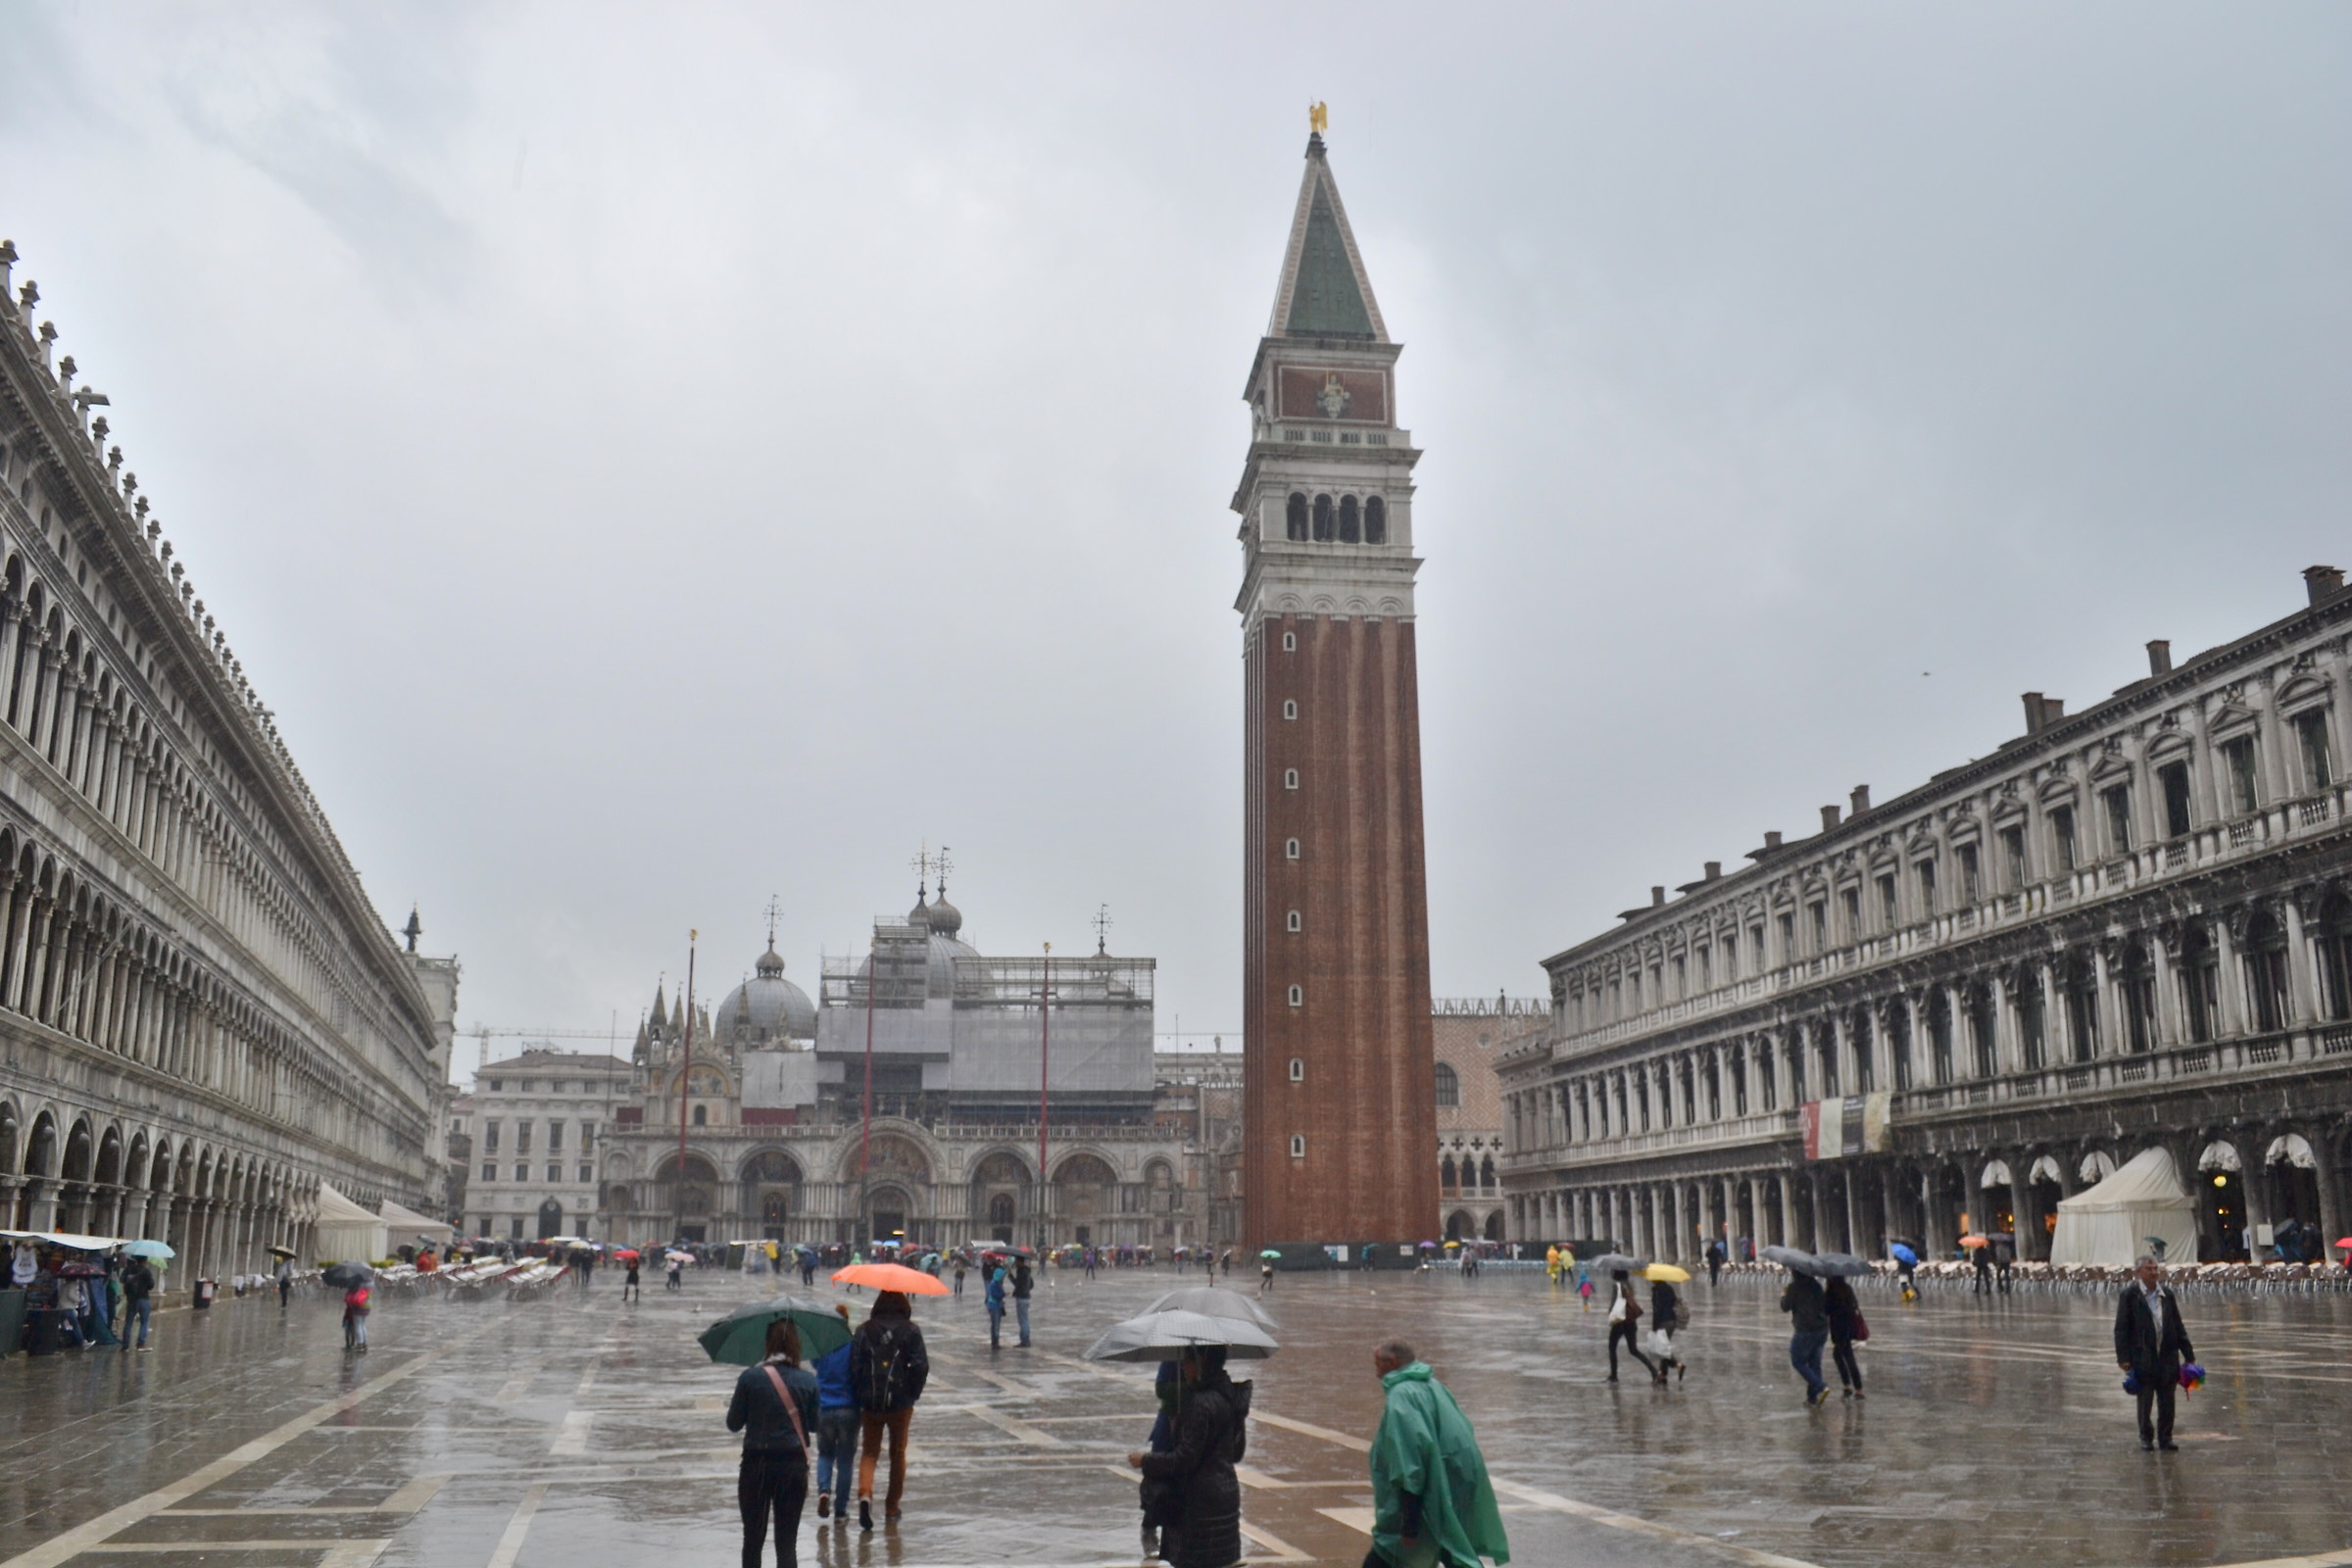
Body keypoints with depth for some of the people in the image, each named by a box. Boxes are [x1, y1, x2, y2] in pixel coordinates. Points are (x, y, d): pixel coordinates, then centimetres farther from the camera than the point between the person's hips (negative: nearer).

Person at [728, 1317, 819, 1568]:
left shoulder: (750, 1378, -9)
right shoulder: (808, 1381, -3)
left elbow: (733, 1424, -4)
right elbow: (814, 1423, 6)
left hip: (757, 1465, -1)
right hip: (794, 1465, 1)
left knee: (753, 1539, 12)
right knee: (787, 1541, 5)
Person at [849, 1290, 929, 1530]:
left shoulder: (863, 1331, -1)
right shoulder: (910, 1331, -4)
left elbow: (854, 1366, -5)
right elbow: (920, 1366, -10)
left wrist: (859, 1397, 5)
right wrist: (913, 1394, 3)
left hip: (870, 1404, 0)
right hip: (900, 1403, 0)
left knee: (869, 1452, 11)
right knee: (898, 1453, 15)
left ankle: (865, 1494, -15)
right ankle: (892, 1508, 22)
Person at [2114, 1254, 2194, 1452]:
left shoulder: (2167, 1293, 6)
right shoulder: (2130, 1294, -7)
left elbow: (2178, 1326, 12)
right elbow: (2121, 1328, -7)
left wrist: (2188, 1355, 10)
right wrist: (2123, 1358, -12)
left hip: (2167, 1356, 3)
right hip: (2142, 1358, -3)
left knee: (2167, 1401, 6)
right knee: (2144, 1400, 6)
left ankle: (2165, 1437, 18)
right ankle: (2146, 1436, 21)